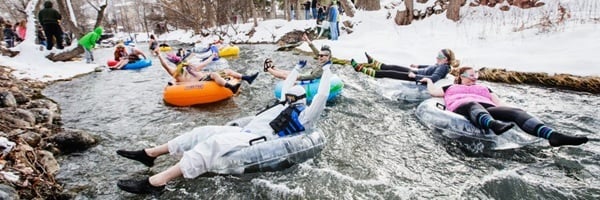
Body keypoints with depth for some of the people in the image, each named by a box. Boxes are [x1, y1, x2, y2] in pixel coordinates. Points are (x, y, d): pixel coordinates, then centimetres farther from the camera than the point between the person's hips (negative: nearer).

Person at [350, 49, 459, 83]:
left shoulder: (443, 67, -22)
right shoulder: (441, 65, 6)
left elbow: (433, 78, -37)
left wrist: (415, 76, -35)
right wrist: (418, 66, 27)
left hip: (417, 77, -9)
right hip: (417, 72, 9)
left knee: (390, 73, -10)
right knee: (394, 67, 15)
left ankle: (361, 68, -7)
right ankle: (372, 63, 33)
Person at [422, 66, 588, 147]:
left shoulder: (483, 88, 40)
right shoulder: (451, 88, 35)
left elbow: (500, 104, 27)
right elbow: (433, 92, 23)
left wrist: (511, 114, 8)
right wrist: (429, 80, 42)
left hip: (487, 109, 4)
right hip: (463, 108, -4)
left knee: (516, 112, -27)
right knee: (474, 105, -43)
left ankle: (554, 136, -52)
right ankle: (494, 125, -79)